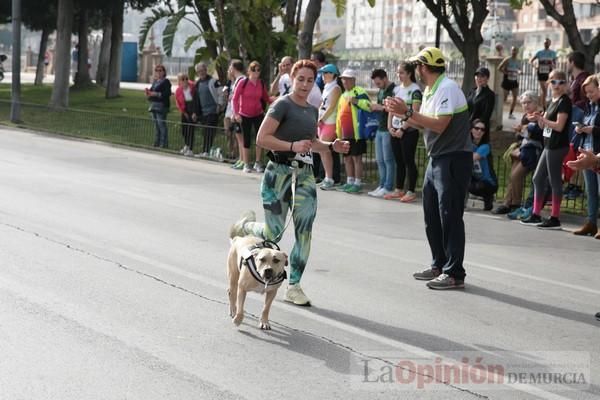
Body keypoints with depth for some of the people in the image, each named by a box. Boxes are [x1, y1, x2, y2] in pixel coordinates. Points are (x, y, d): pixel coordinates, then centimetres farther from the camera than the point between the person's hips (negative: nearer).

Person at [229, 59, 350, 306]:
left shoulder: (312, 111, 14)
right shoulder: (283, 105, -8)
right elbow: (262, 138, -15)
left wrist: (332, 146, 11)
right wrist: (293, 146, -24)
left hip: (305, 175, 6)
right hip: (280, 173, -6)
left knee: (304, 231, -4)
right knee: (273, 233, -2)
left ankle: (294, 286, 4)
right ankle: (246, 225, 32)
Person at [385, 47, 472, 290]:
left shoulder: (447, 88, -15)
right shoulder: (430, 90, 14)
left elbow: (439, 125, -24)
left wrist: (408, 112, -21)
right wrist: (401, 114, 11)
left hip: (454, 158, -10)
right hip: (437, 158, 10)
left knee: (450, 216, -8)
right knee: (431, 215, 13)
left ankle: (455, 274, -5)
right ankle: (439, 265, 23)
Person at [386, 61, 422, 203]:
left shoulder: (415, 90, -9)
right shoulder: (397, 89, 12)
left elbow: (414, 114, -14)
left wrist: (403, 129, -16)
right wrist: (390, 126, 2)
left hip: (409, 131, -7)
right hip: (395, 131, 7)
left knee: (409, 161, -3)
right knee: (399, 161, 11)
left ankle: (411, 192, 1)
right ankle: (399, 190, 17)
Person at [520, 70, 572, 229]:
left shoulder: (564, 101, -10)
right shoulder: (553, 101, 16)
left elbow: (559, 126, -18)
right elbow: (544, 125, 17)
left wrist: (541, 119, -13)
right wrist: (539, 118, -3)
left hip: (557, 146, -9)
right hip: (549, 145, 9)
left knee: (554, 181, -5)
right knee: (538, 178, 11)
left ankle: (555, 218, 0)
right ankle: (536, 215, 16)